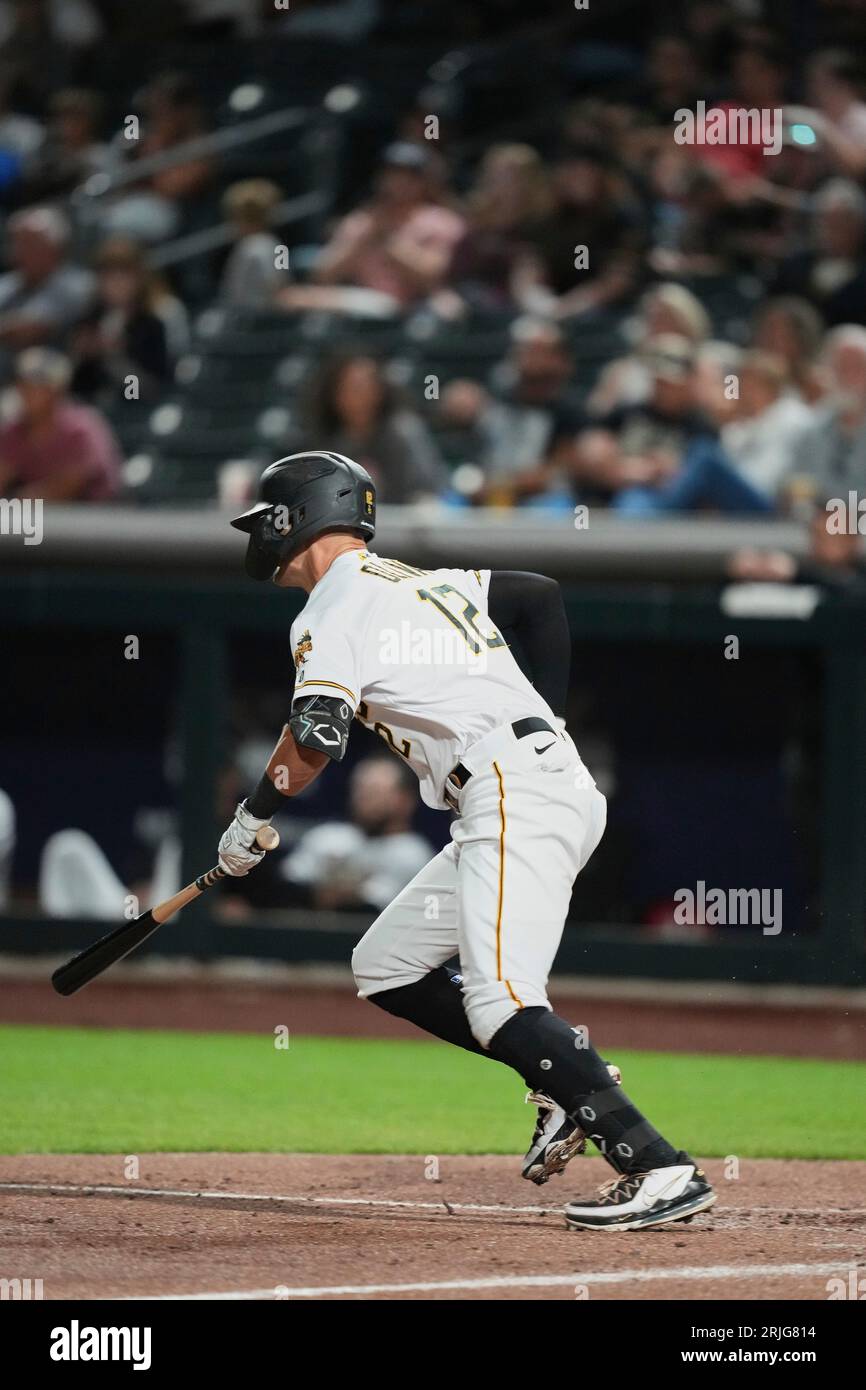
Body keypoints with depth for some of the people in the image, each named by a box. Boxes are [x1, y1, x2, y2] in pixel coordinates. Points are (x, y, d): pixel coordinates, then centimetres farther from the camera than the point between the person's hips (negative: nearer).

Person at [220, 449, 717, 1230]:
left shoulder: (333, 610, -2)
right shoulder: (422, 583, 25)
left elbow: (317, 736, -15)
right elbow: (542, 597, 27)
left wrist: (255, 815, -1)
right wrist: (547, 718, 24)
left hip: (518, 792, -10)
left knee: (499, 1002, -21)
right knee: (385, 968, 14)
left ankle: (658, 1168, -30)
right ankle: (566, 1078, 5)